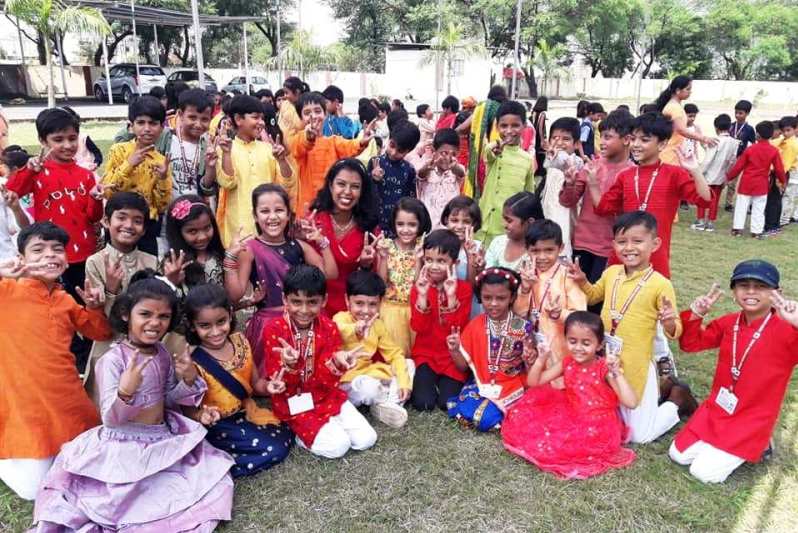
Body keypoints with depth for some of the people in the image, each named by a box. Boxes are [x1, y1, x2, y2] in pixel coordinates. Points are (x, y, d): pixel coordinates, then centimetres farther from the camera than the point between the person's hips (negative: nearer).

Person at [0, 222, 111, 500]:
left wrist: (95, 307, -1)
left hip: (68, 402, 5)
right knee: (35, 488, 2)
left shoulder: (66, 301, 8)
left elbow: (101, 333, 18)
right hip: (25, 406, -5)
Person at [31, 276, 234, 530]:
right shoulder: (112, 360, -19)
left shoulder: (163, 353, 2)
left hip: (163, 440, 7)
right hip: (125, 448, -7)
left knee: (215, 482, 5)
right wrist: (125, 392, -40)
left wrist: (189, 380, -6)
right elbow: (110, 420, -20)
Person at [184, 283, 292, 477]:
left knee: (285, 436, -7)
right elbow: (189, 410, -13)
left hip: (246, 413, 7)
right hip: (217, 426, -7)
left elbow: (255, 383, 6)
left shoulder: (240, 342, -4)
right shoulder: (193, 362, -20)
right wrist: (202, 416, -35)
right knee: (274, 448, -18)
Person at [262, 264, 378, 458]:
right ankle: (300, 433, 5)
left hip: (325, 396, 4)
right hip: (293, 403, -3)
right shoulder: (274, 329, -16)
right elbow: (276, 381, -16)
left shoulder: (329, 328, -8)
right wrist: (288, 364, -39)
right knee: (337, 446, -18)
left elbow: (327, 380, -11)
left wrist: (337, 361, -34)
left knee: (366, 439, -7)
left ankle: (330, 423, 13)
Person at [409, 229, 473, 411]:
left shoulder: (463, 288, -5)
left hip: (452, 355, 0)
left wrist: (451, 295, -26)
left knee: (447, 402, -14)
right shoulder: (418, 287, -3)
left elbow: (458, 326, -15)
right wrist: (422, 295, -23)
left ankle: (444, 381, 17)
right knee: (423, 402, -15)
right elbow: (418, 327, -12)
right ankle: (425, 380, 15)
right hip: (426, 353, 0)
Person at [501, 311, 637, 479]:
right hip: (571, 418, 5)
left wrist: (617, 373, -34)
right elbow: (533, 382, 2)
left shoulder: (605, 368, -15)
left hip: (599, 428, -5)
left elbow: (631, 403, -25)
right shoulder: (567, 364, -1)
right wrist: (541, 360, -14)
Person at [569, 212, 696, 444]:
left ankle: (677, 399, 28)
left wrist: (669, 322, -35)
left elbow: (675, 330, -14)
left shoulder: (660, 284, -18)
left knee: (640, 436, 4)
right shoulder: (611, 273, -1)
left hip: (635, 366, -6)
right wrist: (582, 281, 1)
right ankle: (665, 388, 37)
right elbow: (595, 295, 19)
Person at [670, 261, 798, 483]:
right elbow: (690, 344, 9)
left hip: (751, 421, -6)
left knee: (704, 472, -9)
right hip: (714, 411, 6)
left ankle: (755, 448, 13)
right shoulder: (728, 323, -1)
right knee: (678, 455, 4)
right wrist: (695, 315, -8)